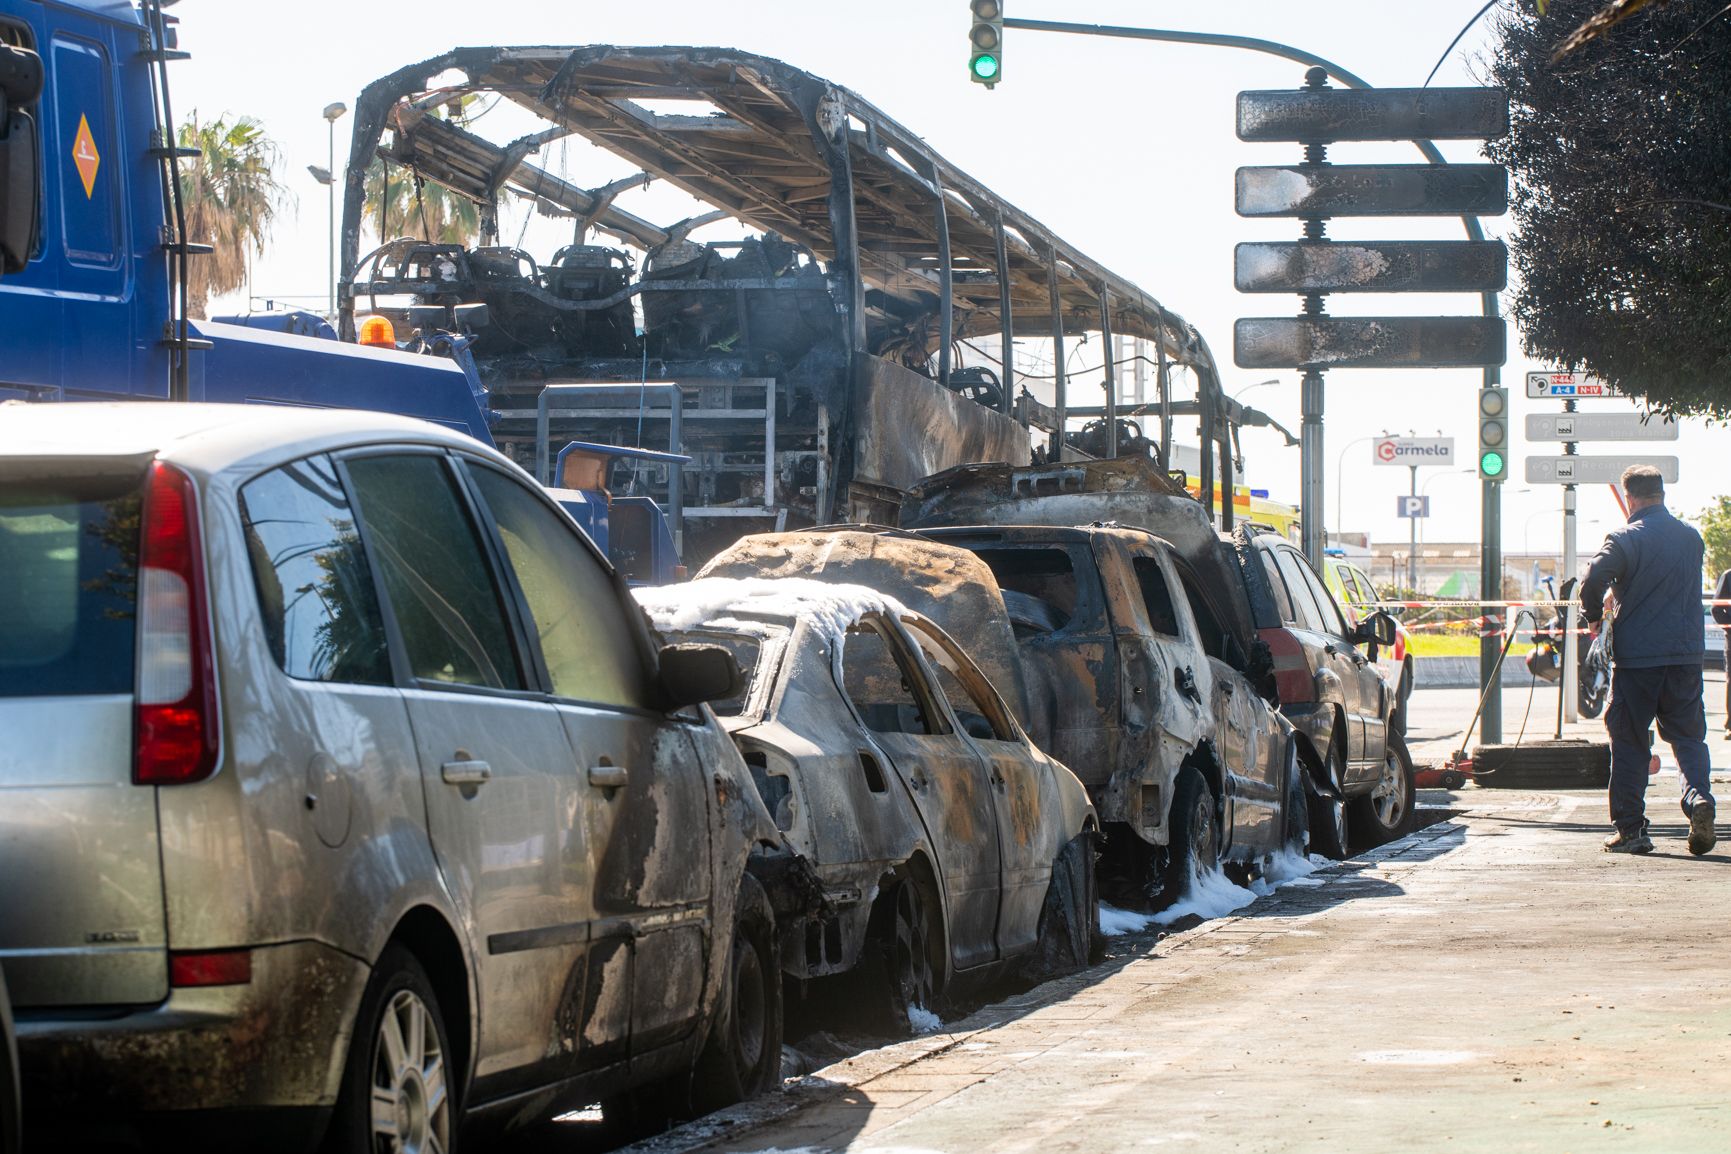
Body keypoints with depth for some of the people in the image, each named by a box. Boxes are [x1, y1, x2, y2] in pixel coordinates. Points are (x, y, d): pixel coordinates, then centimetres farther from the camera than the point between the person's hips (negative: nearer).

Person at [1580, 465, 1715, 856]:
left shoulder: (1627, 539, -10)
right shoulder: (1692, 538, 8)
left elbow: (1594, 578, -23)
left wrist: (1593, 615, -4)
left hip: (1635, 654, -4)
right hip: (1686, 652, 4)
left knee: (1630, 742, 5)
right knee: (1688, 735, 11)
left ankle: (1630, 828, 5)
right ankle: (1699, 798, -15)